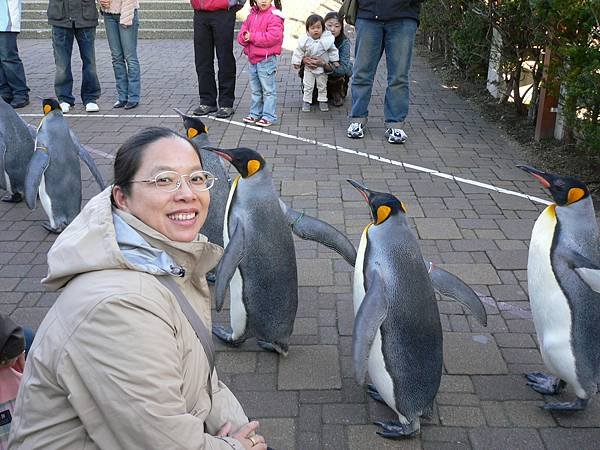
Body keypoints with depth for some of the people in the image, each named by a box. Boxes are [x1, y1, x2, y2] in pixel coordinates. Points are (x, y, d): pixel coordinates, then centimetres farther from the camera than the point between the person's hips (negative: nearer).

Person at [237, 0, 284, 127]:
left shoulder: (274, 16, -12)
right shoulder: (252, 15, 11)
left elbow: (273, 36, -25)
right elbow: (242, 32, 11)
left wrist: (252, 37, -20)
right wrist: (245, 37, -14)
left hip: (266, 60, -8)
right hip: (252, 59, 8)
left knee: (268, 89, 0)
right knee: (255, 90, 17)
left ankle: (269, 116, 5)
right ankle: (255, 113, 28)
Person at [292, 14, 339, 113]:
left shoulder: (327, 39, -15)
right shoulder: (304, 40, -15)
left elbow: (333, 50, -1)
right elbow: (299, 52, -4)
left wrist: (335, 60, 0)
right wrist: (296, 62, -3)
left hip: (323, 67, 0)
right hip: (309, 67, 0)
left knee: (322, 85, 14)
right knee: (308, 86, 7)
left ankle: (322, 101, 28)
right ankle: (306, 101, 19)